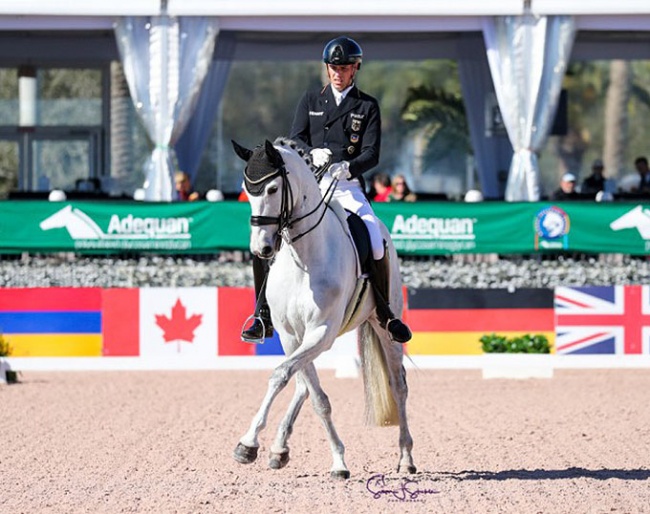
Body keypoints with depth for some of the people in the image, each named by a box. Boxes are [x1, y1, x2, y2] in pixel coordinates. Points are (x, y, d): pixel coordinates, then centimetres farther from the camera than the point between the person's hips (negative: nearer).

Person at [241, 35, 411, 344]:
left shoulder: (367, 107, 8)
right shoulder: (310, 101, 14)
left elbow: (371, 154, -1)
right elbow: (295, 140, 3)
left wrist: (348, 167, -22)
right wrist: (313, 154, -20)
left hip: (348, 186, -1)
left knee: (376, 245, -23)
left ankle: (385, 314, -3)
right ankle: (264, 317, -6)